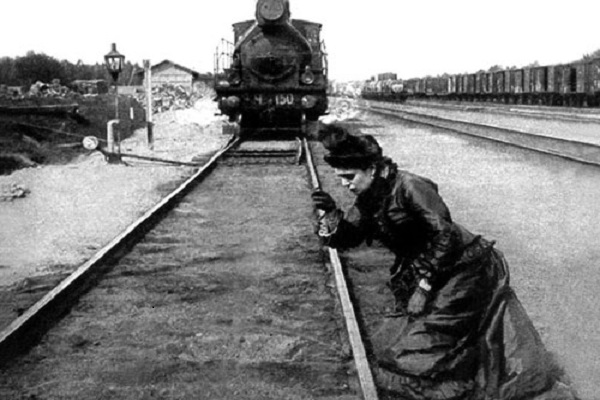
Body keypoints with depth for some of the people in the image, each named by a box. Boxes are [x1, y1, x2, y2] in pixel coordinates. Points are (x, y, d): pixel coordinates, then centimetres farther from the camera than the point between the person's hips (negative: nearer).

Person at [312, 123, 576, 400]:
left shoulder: (409, 187, -25)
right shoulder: (368, 198, -1)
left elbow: (444, 235, -25)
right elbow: (346, 237, 2)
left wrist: (424, 286, -23)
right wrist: (330, 215, -20)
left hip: (462, 270, -8)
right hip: (419, 271, 8)